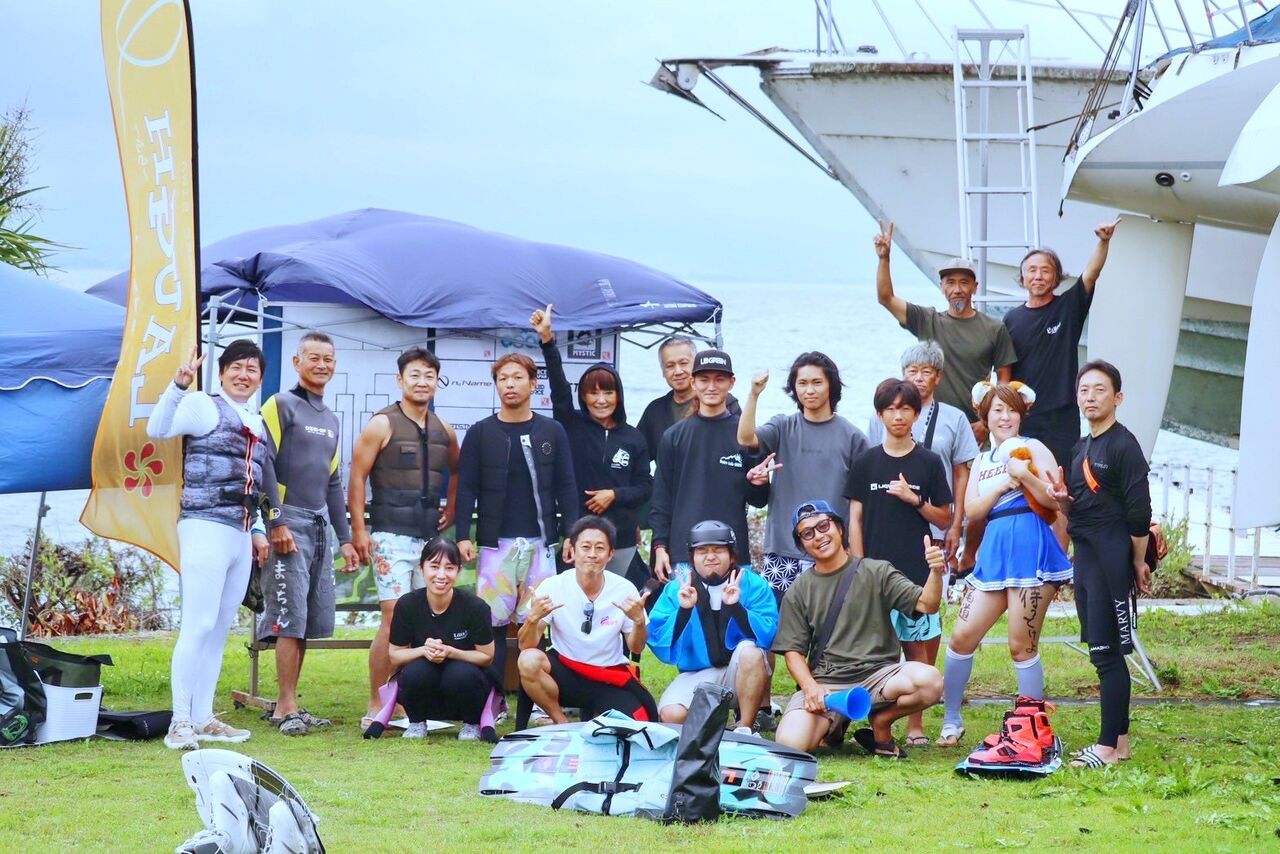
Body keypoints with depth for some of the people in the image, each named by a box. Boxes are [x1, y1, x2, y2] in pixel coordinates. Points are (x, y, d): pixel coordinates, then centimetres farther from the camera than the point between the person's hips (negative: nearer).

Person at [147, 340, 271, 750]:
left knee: (220, 630, 9)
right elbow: (158, 429, -18)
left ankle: (203, 719, 14)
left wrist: (258, 530, 19)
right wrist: (178, 387, -31)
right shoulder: (205, 406, -2)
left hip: (240, 537, 8)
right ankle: (180, 724, -11)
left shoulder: (257, 424, 20)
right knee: (199, 625, -12)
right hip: (206, 528, -8)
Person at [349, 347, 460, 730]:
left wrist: (451, 510, 17)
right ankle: (375, 707, -8)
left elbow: (457, 472, 31)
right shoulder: (382, 425, -5)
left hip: (430, 536, 6)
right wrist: (359, 530, -10)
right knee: (393, 617, -12)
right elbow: (357, 478, -5)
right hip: (392, 536, -6)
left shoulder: (444, 431, 13)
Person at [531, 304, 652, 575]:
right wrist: (547, 340, -20)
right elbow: (559, 385, -8)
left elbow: (645, 487, 9)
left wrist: (615, 495, -10)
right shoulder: (572, 426, 4)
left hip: (622, 539, 1)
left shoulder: (633, 438, 7)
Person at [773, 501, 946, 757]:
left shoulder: (876, 572, 9)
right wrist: (810, 687, -12)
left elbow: (926, 605, -1)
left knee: (929, 681, -32)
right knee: (790, 743, -26)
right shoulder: (797, 593, 12)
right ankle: (833, 724, 10)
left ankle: (880, 722, -2)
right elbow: (793, 651, 8)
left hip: (876, 672, -1)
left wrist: (936, 572, -22)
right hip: (824, 682, 1)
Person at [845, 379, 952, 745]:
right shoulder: (866, 463, 8)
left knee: (916, 644, 0)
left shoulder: (928, 463, 5)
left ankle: (915, 723, 6)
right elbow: (855, 519, 7)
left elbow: (945, 519, 7)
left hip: (915, 568, -1)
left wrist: (915, 500, -10)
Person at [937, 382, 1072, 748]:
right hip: (993, 550, 6)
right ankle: (952, 721, 15)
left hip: (1029, 547, -6)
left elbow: (1054, 500, -6)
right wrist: (1003, 484, -5)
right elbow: (971, 509, 8)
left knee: (1022, 646, -6)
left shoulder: (1032, 449, 4)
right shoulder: (983, 461, 21)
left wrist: (1024, 476, -17)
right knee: (961, 636, 2)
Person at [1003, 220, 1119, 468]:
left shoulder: (1068, 307, 3)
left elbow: (1091, 274, -13)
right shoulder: (1013, 318, 8)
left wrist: (1103, 242, -29)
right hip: (1020, 418, 2)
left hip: (1061, 419, -2)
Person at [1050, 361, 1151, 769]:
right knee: (1103, 653, 10)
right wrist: (1063, 501, 3)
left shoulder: (1123, 445, -9)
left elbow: (1139, 511, -13)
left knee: (1108, 653, -9)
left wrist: (1138, 562, -11)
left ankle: (1109, 746, -9)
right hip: (1085, 557, 9)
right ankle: (1120, 739, 15)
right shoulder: (1081, 448, 18)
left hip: (1112, 558, -9)